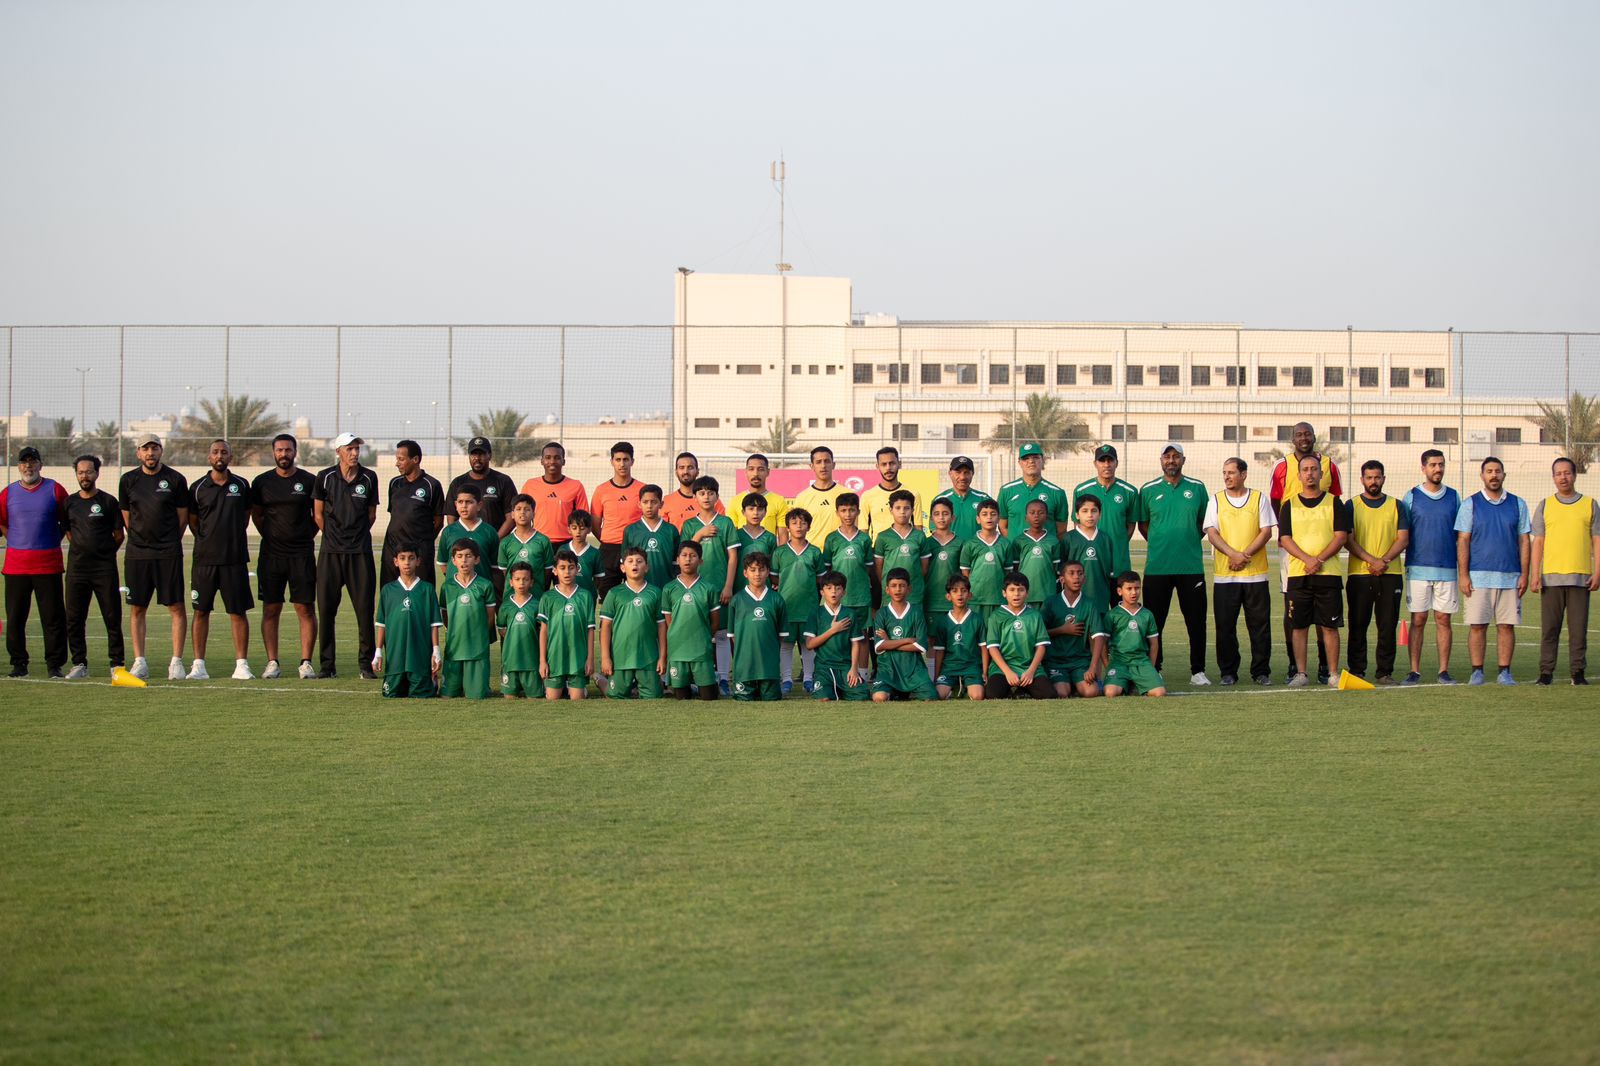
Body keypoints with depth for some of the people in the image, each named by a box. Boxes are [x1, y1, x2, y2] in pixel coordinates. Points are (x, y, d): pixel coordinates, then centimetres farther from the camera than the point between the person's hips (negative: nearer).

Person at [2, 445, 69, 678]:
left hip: (48, 564, -2)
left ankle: (55, 664, 4)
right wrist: (19, 543, 10)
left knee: (53, 616, -2)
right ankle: (19, 663, 11)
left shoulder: (54, 489, 3)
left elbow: (66, 521, 11)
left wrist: (52, 541, 5)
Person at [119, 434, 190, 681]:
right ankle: (139, 662, 7)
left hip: (169, 553, -2)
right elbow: (127, 517, 15)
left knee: (177, 607, -4)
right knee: (137, 608, 3)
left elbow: (183, 517, 7)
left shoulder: (175, 480, 1)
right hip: (137, 554, 2)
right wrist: (142, 539, 13)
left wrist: (168, 541, 9)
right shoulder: (128, 480, 7)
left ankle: (176, 662, -1)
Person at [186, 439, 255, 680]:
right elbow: (192, 521, 13)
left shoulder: (241, 486, 6)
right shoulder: (198, 488, 3)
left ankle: (241, 663, 2)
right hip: (205, 558, 0)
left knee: (238, 612, -1)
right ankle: (198, 664, 6)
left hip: (235, 559, 0)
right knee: (201, 612, 2)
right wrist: (209, 541, 10)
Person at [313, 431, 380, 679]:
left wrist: (356, 536, 11)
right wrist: (335, 537, 11)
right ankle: (328, 665, 7)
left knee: (364, 608, -3)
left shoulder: (369, 478, 6)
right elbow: (318, 514, 10)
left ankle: (366, 663, 4)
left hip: (360, 551, 0)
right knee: (326, 608, 0)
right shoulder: (325, 477, 2)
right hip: (331, 552, 0)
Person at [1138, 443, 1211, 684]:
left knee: (1196, 621, 1)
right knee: (1154, 621, 2)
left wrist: (1190, 541, 6)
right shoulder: (1148, 490, 5)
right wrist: (1160, 544, 5)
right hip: (1157, 567, 0)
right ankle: (1153, 671, 10)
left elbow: (1205, 522, 16)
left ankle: (1198, 671, 8)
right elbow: (1142, 524, 13)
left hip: (1191, 566, 0)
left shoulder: (1197, 488, 7)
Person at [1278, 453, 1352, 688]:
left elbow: (1341, 536, 0)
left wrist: (1320, 559, -12)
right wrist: (1307, 559, -14)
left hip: (1328, 573, -1)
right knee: (1298, 625, 0)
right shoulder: (1289, 505, 10)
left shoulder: (1334, 503, 8)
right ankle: (1300, 674, 4)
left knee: (1330, 625, -1)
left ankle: (1333, 674, 3)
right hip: (1298, 573, 1)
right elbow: (1285, 539, 1)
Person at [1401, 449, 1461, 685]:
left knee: (1443, 619, 2)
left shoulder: (1453, 497, 10)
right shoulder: (1412, 497, 5)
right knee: (1418, 620, -1)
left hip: (1447, 568, 1)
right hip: (1418, 568, -1)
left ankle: (1444, 671, 5)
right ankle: (1414, 671, 2)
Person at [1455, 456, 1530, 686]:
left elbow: (1524, 541, 10)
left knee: (1507, 625, 0)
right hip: (1479, 577, -1)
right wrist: (1463, 575, -6)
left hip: (1510, 576, 1)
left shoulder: (1518, 504, 10)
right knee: (1477, 625, -3)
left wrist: (1524, 574, 2)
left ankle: (1505, 672, 6)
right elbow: (1462, 541, 2)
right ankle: (1477, 672, 2)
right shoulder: (1470, 504, 6)